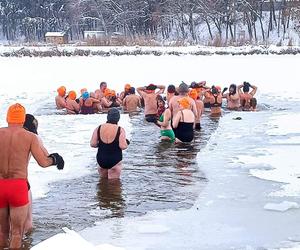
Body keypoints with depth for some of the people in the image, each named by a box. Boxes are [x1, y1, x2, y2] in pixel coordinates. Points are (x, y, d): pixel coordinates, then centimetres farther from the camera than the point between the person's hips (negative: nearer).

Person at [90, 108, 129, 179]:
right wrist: (126, 143, 4)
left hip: (101, 159, 4)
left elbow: (93, 144, -3)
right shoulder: (120, 130, -12)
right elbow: (123, 146, -18)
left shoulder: (98, 128, -2)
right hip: (115, 160, -3)